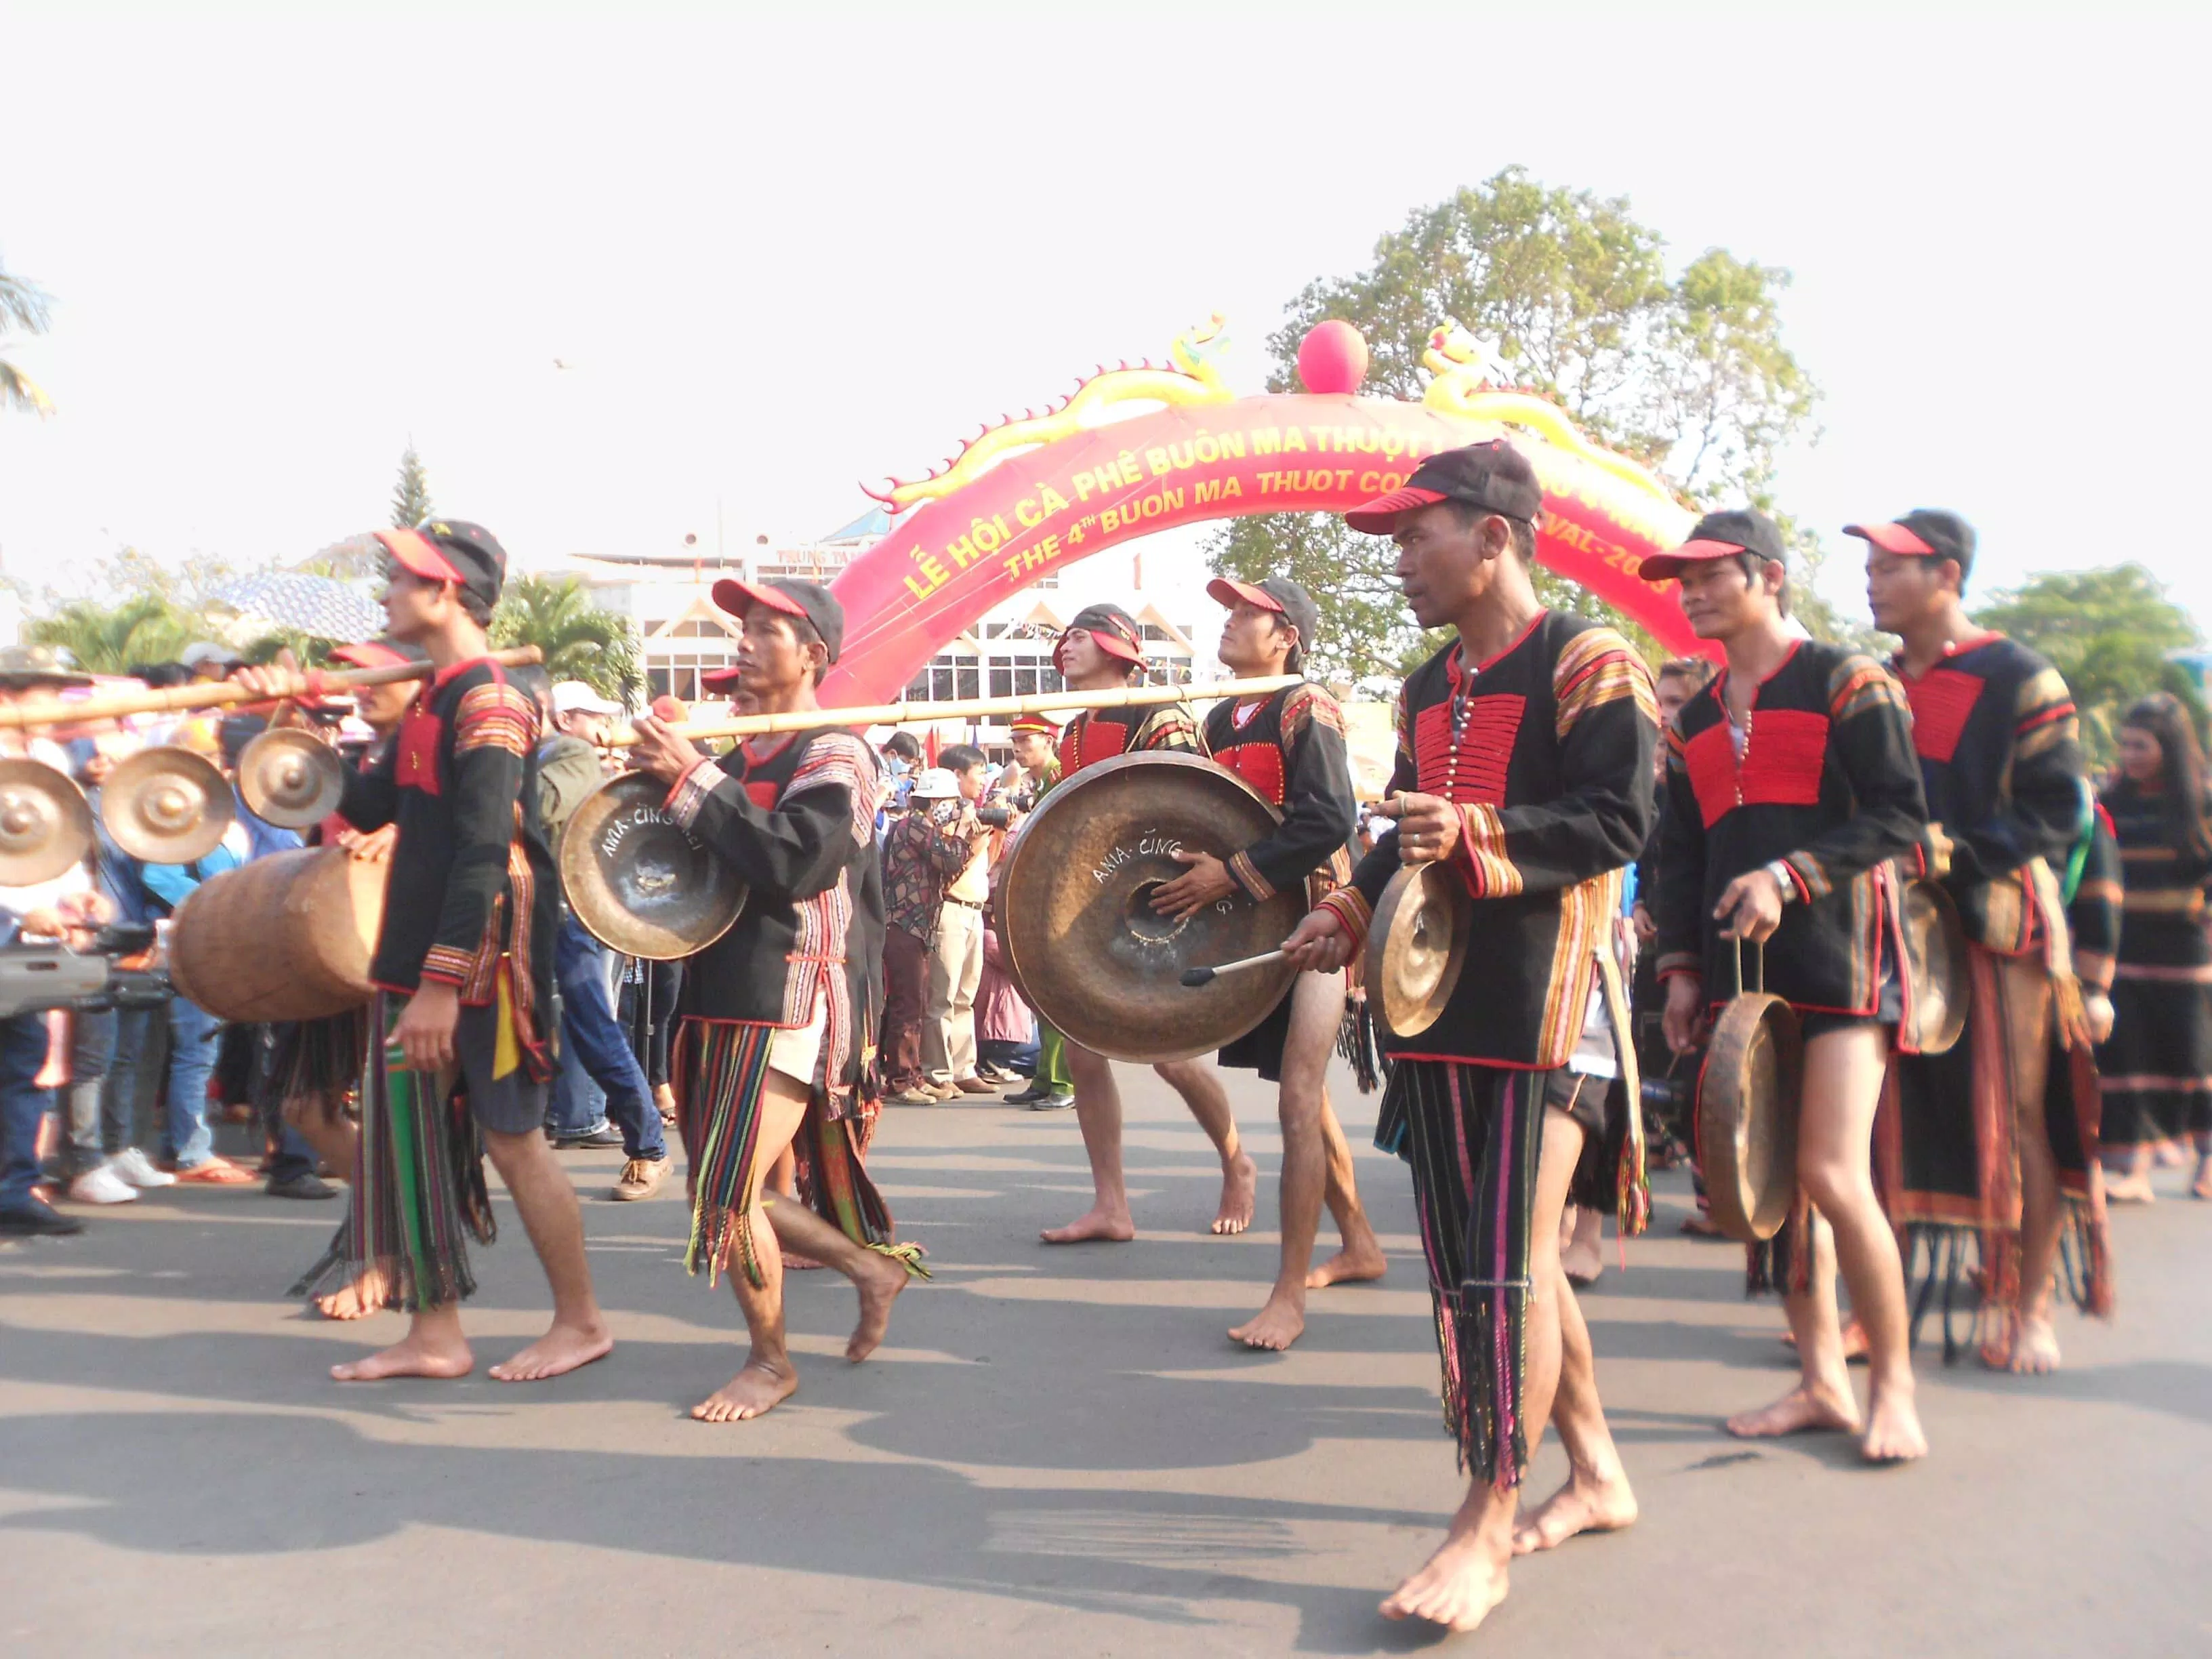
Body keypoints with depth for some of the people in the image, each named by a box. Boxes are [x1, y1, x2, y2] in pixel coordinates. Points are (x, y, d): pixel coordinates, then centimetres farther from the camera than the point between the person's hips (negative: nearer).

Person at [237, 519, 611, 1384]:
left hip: (483, 961, -10)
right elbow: (372, 805, 18)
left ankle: (581, 1321, 16)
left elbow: (483, 855, -22)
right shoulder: (431, 699, 14)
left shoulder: (489, 705, -16)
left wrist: (444, 984, -24)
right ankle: (435, 1334, 24)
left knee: (511, 1140, 0)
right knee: (412, 1140, 12)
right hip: (419, 960, 10)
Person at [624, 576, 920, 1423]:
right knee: (730, 1192, 12)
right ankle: (872, 1267, 32)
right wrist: (661, 775, 3)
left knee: (729, 1196, -8)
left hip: (789, 1004, -9)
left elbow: (793, 862, -24)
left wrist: (692, 778, -21)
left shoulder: (834, 753, -8)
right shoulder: (737, 753, 16)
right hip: (721, 995, 9)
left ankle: (771, 1361, 15)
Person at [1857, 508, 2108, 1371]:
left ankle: (2029, 1308, 11)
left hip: (1999, 925, -5)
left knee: (2017, 1116, 0)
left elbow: (2057, 813, -9)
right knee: (1890, 1112, 4)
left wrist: (1950, 850, -19)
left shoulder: (2020, 680, -4)